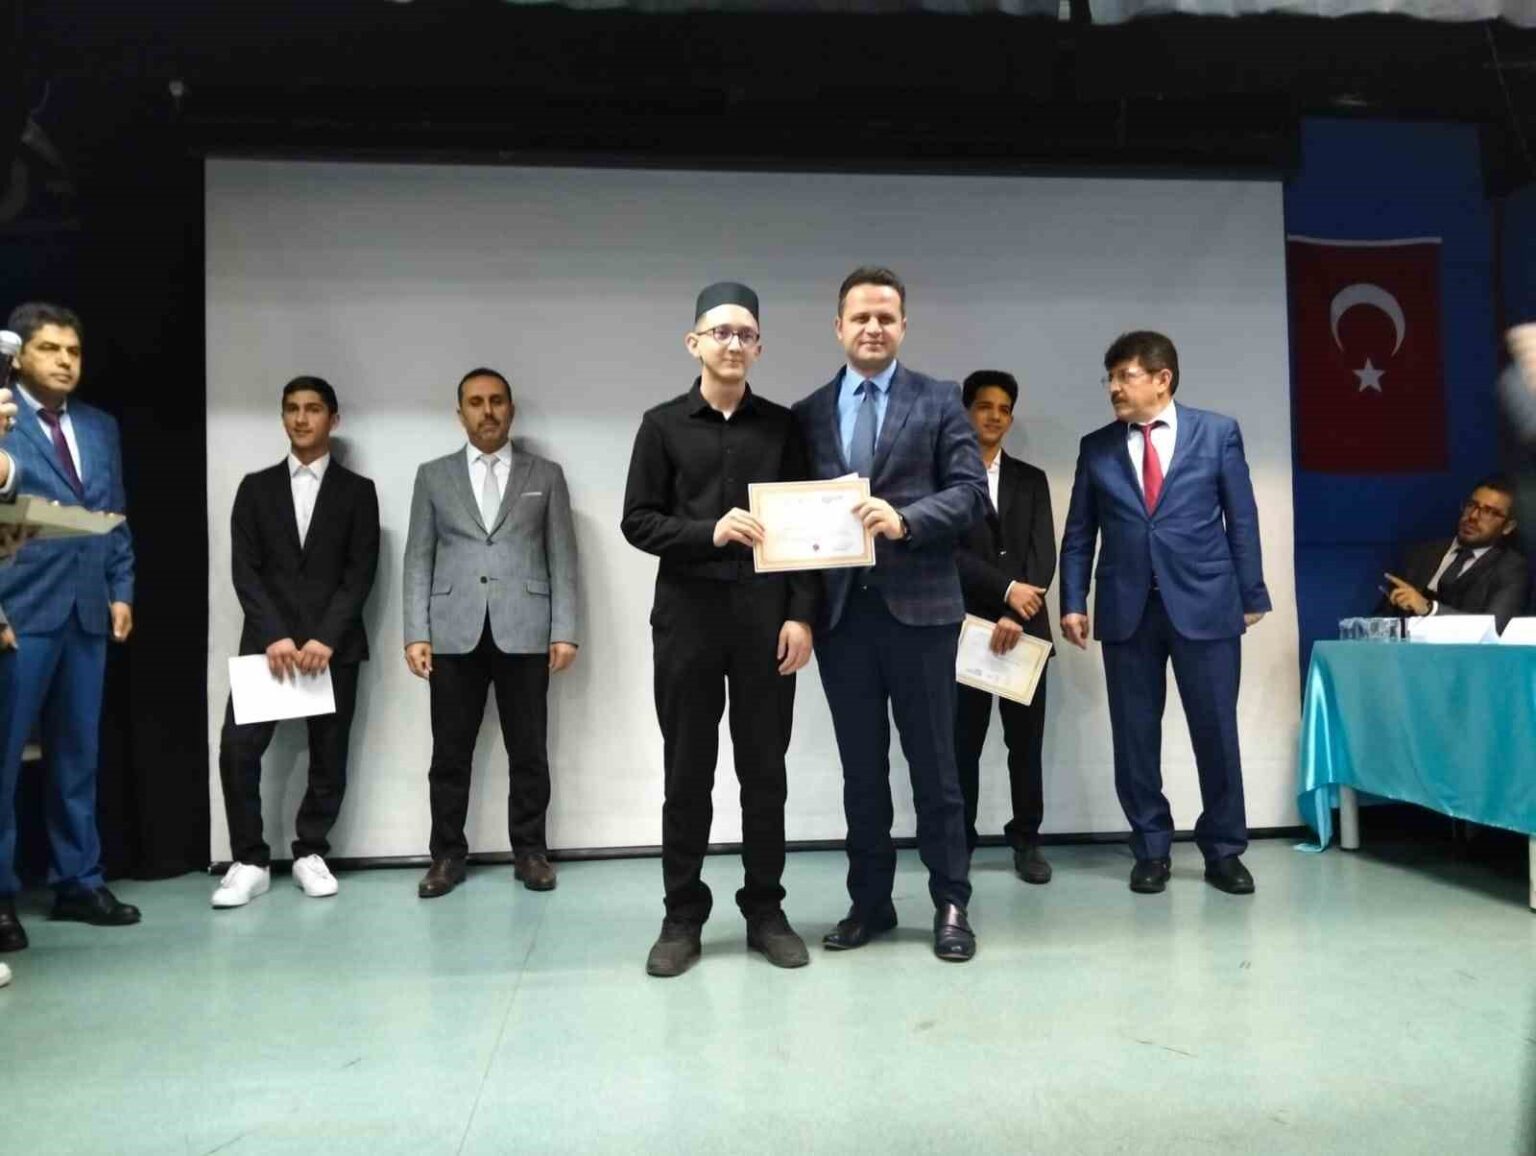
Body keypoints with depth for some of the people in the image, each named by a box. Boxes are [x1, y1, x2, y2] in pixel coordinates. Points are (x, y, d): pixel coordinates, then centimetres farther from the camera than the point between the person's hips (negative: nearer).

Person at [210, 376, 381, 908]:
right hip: (265, 639, 1)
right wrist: (273, 635, -12)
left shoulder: (357, 490, 6)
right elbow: (245, 570, 2)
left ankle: (311, 854, 17)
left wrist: (325, 638, -14)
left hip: (334, 642, -1)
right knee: (238, 748, -8)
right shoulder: (256, 487, 10)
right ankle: (250, 862, 4)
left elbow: (360, 573, -2)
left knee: (328, 753, 3)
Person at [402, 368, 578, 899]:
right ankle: (447, 855, 17)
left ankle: (530, 851, 16)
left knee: (528, 751, 4)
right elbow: (418, 558, 7)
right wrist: (416, 633, -3)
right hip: (454, 632, 1)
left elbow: (562, 557, 5)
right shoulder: (433, 476, 12)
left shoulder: (546, 475, 10)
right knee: (450, 752, 5)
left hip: (524, 630, 0)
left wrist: (564, 630, -4)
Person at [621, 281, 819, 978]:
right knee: (688, 773, 6)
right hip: (687, 612, -1)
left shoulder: (781, 425, 9)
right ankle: (682, 916, 18)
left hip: (766, 613, 1)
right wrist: (709, 532, -17)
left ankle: (765, 911, 19)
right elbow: (637, 521, 0)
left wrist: (801, 614, -4)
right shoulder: (663, 425, 5)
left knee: (764, 770, 7)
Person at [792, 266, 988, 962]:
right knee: (861, 768, 11)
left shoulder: (940, 401, 4)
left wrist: (905, 520, -20)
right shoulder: (807, 414, 11)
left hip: (918, 605, -2)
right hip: (840, 611, 3)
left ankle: (950, 904, 18)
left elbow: (971, 492, -4)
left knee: (933, 763, 6)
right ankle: (869, 901, 23)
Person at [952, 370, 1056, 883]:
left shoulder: (1032, 479, 13)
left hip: (1025, 628, 3)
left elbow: (1044, 553, 2)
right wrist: (1006, 589, -16)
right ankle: (958, 842, 11)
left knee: (1026, 740, 6)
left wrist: (1015, 615, -12)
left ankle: (1026, 839, 18)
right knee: (962, 741, 2)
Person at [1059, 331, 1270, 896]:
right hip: (1126, 607, 2)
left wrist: (1252, 596, 3)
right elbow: (1079, 533, 8)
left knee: (1216, 732, 4)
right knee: (1135, 736, 5)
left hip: (1204, 603, -1)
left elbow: (1242, 519, 5)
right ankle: (1151, 850, 19)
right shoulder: (1096, 446, 9)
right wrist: (1072, 601, 0)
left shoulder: (1218, 432, 4)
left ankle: (1223, 851, 19)